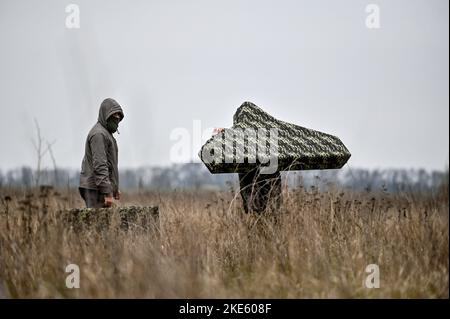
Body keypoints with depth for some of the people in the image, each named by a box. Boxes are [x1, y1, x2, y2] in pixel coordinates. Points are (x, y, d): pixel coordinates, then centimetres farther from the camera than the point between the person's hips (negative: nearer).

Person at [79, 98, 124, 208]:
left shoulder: (106, 133, 21)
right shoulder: (98, 134, -13)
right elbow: (99, 166, -20)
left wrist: (115, 188, 27)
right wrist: (107, 193, -24)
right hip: (95, 188, -10)